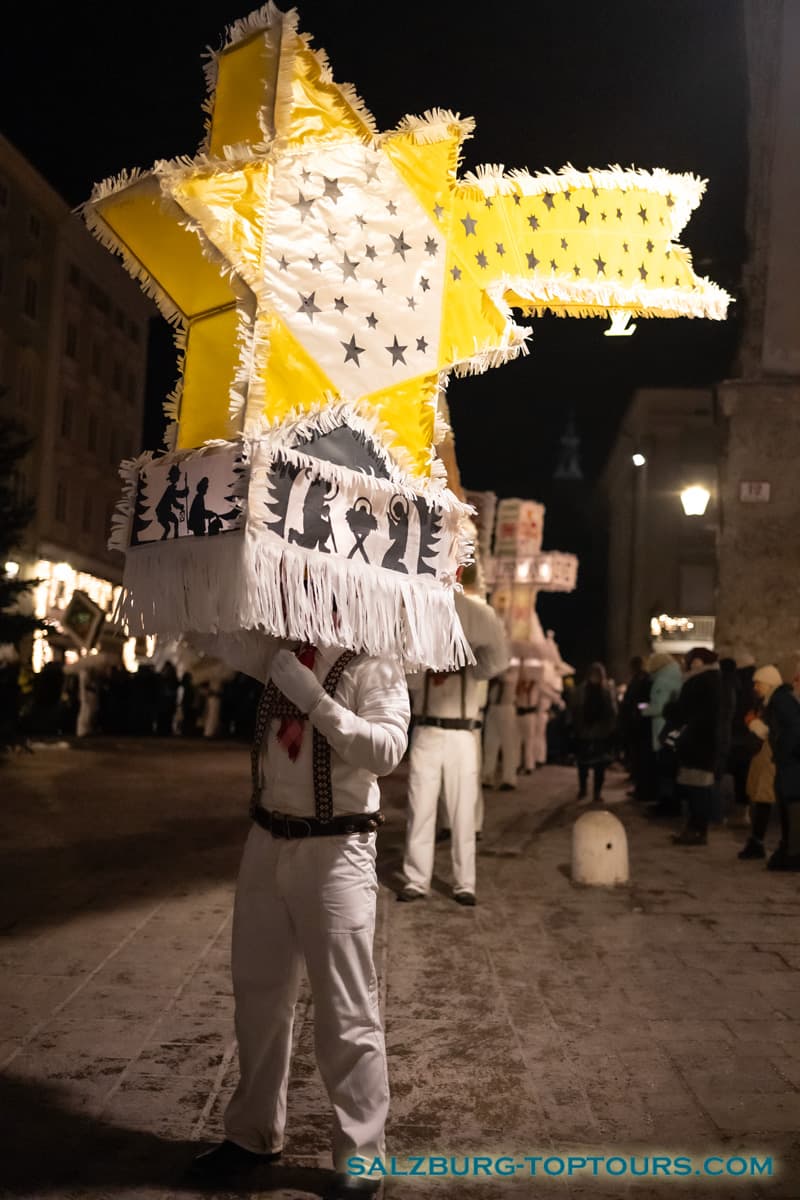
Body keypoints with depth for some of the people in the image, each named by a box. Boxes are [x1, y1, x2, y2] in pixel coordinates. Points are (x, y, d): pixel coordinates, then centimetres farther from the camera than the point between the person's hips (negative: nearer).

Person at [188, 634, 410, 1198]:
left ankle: (361, 1154, 16)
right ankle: (254, 1134, 34)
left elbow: (385, 751, -22)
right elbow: (208, 631, 17)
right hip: (267, 841, 6)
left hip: (334, 851, -6)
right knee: (259, 993, 16)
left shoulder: (373, 666, -9)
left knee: (345, 1006, 0)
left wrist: (314, 699, -23)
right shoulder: (282, 652, 7)